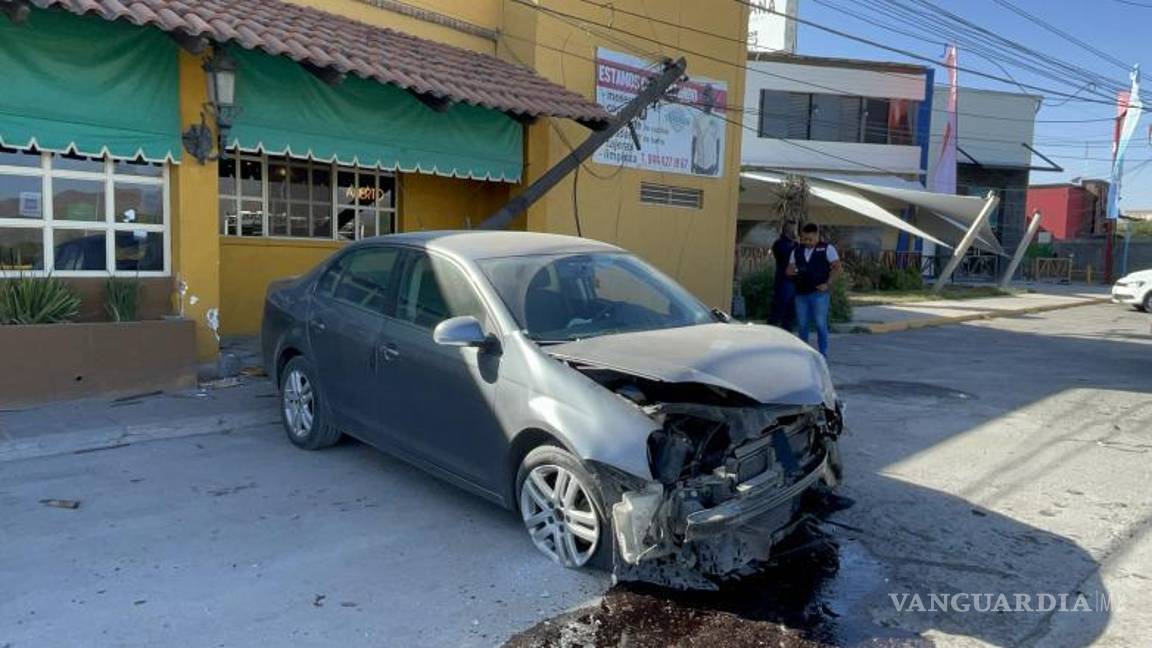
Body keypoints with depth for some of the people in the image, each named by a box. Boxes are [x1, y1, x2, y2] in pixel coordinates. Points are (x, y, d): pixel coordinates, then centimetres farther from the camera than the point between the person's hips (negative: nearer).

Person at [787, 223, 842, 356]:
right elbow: (789, 270, 13)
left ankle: (823, 352, 4)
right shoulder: (797, 251, 13)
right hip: (801, 293, 4)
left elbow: (837, 267, -1)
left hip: (819, 293, -4)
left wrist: (828, 283, -11)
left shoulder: (827, 249, 1)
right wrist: (792, 272, -11)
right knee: (802, 324, 9)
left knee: (820, 323, -5)